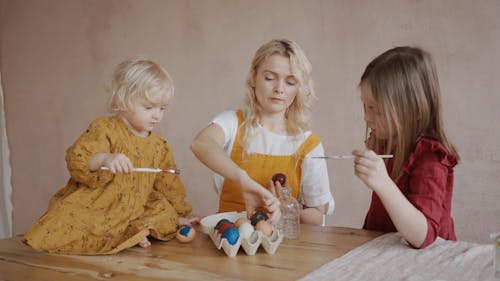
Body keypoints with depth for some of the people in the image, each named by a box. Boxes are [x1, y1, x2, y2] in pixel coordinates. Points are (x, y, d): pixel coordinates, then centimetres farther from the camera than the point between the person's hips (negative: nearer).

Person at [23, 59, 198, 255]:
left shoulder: (159, 147, 11)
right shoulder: (105, 129, -9)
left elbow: (168, 185, 21)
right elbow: (76, 159, -22)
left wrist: (178, 215, 23)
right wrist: (103, 159, -41)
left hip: (131, 214, 5)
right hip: (91, 208, -5)